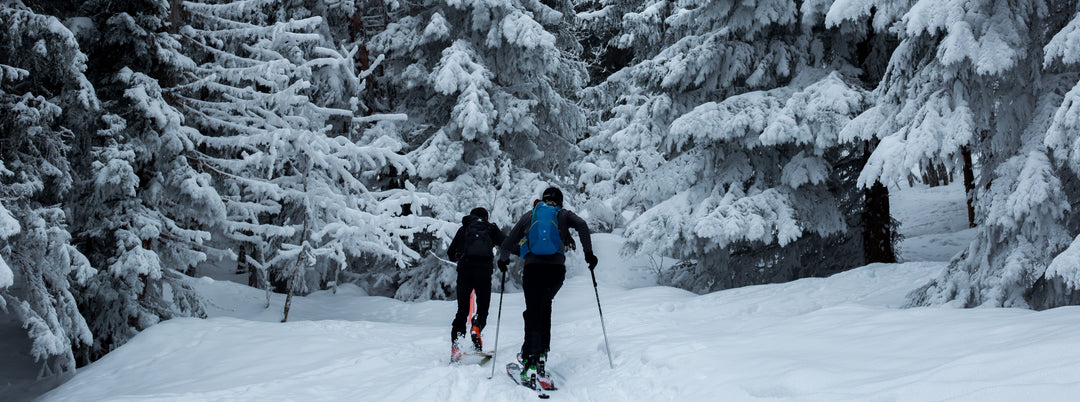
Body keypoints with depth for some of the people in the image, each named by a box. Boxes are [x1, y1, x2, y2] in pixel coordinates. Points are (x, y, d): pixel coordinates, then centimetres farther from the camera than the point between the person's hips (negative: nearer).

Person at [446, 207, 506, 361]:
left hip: (465, 269, 1)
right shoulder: (490, 228, 18)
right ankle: (477, 327, -21)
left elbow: (451, 254, 22)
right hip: (484, 269, -1)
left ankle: (455, 346, -8)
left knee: (462, 309, 7)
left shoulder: (464, 229, 22)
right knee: (483, 306, 11)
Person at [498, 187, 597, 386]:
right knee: (544, 305, 22)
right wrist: (588, 252, 2)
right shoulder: (563, 214, 19)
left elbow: (509, 243, 20)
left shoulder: (529, 215, 22)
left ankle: (530, 361, -14)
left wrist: (503, 259, 37)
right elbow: (582, 225, -1)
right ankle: (542, 352, 14)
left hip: (533, 267, 0)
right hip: (556, 268, 1)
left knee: (533, 313, -1)